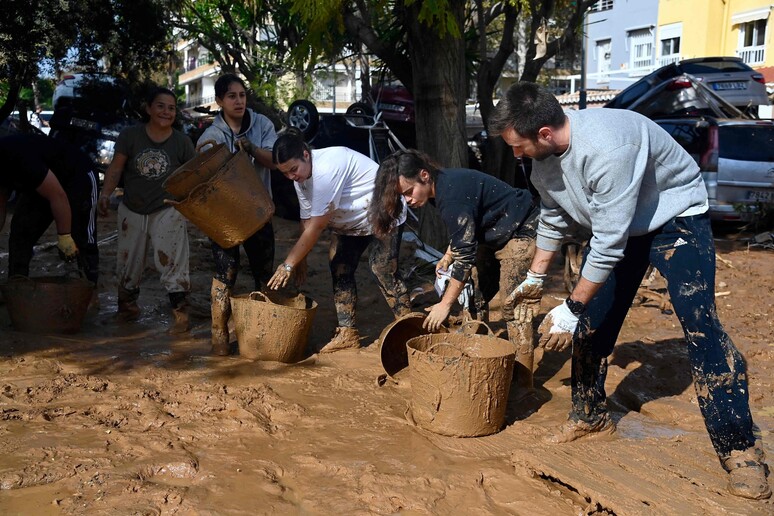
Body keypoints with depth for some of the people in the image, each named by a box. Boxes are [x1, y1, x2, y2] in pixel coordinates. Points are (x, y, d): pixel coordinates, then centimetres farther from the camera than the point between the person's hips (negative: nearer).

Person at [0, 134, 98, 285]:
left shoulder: (18, 158, -37)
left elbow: (58, 196, -32)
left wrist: (64, 237, -25)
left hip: (77, 178, -8)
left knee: (83, 242, -9)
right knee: (20, 234, -3)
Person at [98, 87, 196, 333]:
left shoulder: (182, 142, -5)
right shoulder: (130, 135, -5)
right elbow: (115, 168, -4)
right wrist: (105, 195, -17)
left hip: (167, 211, -2)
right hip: (132, 211, 2)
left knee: (171, 259, -13)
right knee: (129, 260, 15)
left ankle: (180, 311, -5)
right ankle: (127, 300, 38)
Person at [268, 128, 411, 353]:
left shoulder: (327, 168, -35)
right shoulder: (301, 177, -6)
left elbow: (317, 226, -32)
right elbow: (306, 221, 0)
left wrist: (289, 264, -27)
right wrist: (301, 260, -2)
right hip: (348, 222, 9)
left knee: (384, 272, -14)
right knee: (339, 269, 3)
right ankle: (347, 334, 9)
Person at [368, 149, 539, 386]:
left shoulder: (451, 195, -30)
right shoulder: (441, 187, -2)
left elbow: (466, 253, -29)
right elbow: (463, 234, 15)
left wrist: (445, 304, -25)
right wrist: (448, 256, 1)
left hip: (520, 231, -10)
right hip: (493, 234, 10)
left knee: (512, 307, -13)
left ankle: (524, 382, -9)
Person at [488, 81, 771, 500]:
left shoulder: (606, 148, -39)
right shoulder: (544, 158, -12)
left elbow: (608, 245, -36)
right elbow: (552, 221, 7)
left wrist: (570, 310, -28)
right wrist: (534, 278, 11)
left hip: (675, 217, -8)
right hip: (611, 224, 8)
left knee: (699, 323, -18)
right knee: (592, 322, 4)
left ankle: (739, 448, -11)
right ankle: (590, 417, 22)